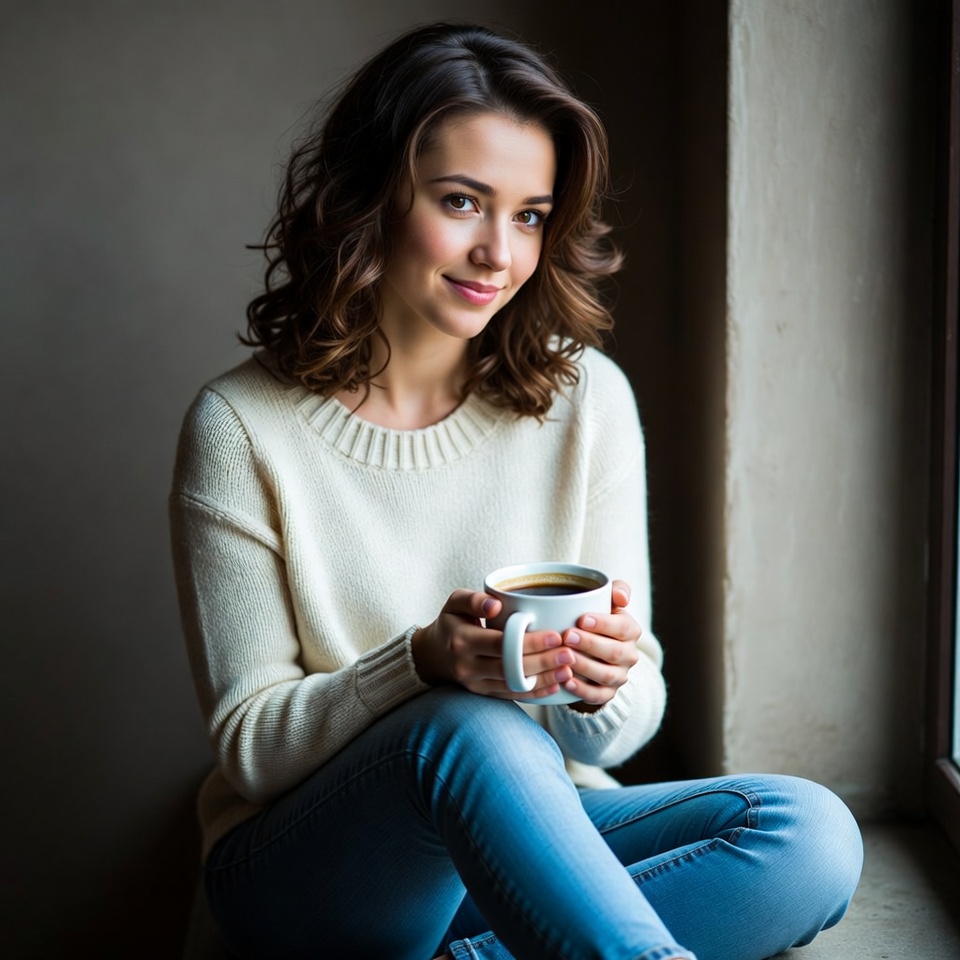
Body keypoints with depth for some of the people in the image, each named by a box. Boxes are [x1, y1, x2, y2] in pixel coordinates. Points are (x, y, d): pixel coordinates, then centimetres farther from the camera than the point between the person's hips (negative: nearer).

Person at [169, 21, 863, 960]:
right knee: (475, 733, -36)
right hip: (301, 870, -4)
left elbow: (616, 735, 2)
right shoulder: (241, 428, -9)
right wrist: (424, 665, -26)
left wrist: (606, 687, -23)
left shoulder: (585, 399, -1)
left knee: (812, 834, -22)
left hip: (519, 836, 4)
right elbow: (249, 744, -7)